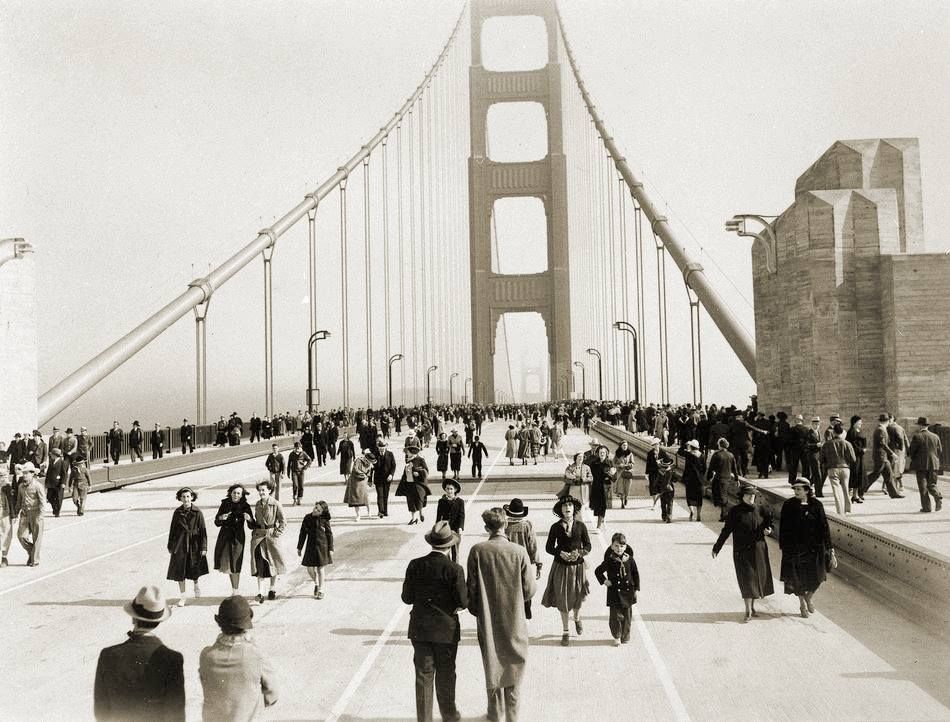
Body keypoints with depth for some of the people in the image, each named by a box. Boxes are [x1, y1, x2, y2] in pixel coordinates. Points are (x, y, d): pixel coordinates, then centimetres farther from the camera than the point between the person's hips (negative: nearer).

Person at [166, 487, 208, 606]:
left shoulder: (197, 512, -7)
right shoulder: (177, 512, 0)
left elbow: (203, 530, -5)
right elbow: (172, 530, 7)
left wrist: (204, 547, -8)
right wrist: (170, 546, 8)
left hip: (194, 544, -1)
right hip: (180, 544, 1)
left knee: (195, 569, 7)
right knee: (180, 570, 1)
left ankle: (196, 584, 40)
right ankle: (182, 597, 12)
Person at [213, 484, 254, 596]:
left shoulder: (245, 506, -6)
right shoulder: (225, 504, 0)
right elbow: (217, 523, 3)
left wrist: (249, 519, -29)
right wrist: (221, 518, -19)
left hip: (238, 537, -3)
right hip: (224, 536, 3)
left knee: (235, 565, -2)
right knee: (225, 563, 7)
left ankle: (235, 592, 8)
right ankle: (234, 586, 30)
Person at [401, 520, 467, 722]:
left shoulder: (415, 565, -7)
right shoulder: (454, 569, -16)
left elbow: (407, 598, -2)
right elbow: (463, 601, -12)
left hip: (420, 628, 2)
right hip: (446, 629, -2)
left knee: (423, 675, 10)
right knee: (445, 675, 15)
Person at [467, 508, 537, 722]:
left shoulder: (477, 551, -12)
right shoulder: (519, 552, -13)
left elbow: (471, 587, -7)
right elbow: (529, 590, -8)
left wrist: (474, 609, 10)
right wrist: (533, 577, 14)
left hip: (487, 619, 1)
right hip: (513, 620, -1)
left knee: (492, 664, 17)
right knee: (513, 666, 14)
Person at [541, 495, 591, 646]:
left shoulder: (581, 526, -6)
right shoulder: (555, 527, -7)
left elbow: (588, 546, -1)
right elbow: (549, 547, -3)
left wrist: (579, 553, -20)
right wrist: (560, 553, -20)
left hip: (578, 566, 1)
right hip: (561, 567, -1)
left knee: (577, 597, 14)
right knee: (562, 599, 4)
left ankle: (577, 619, 47)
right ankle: (565, 632, 21)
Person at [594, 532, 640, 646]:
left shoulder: (629, 560, -2)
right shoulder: (609, 561, -8)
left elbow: (636, 574, 6)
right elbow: (598, 571, 2)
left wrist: (636, 588, 4)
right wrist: (604, 581, -7)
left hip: (628, 591, 2)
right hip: (614, 592, -2)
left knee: (627, 614, 10)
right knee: (616, 615, -4)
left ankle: (625, 636, 26)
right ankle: (617, 637, 10)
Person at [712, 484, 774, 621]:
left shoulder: (759, 510, 3)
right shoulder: (735, 512, -8)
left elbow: (769, 519, 21)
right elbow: (726, 531, -6)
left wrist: (768, 529, -2)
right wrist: (716, 548, -7)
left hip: (759, 550, 4)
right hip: (742, 551, -4)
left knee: (758, 577, 9)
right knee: (746, 579, -7)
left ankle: (753, 606, 24)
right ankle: (748, 611, -3)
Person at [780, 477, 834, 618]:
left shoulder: (816, 505, -7)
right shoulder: (788, 505, -7)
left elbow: (824, 528, -7)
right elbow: (783, 528, -2)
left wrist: (831, 551, -11)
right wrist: (783, 548, -3)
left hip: (814, 547, 0)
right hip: (794, 548, 0)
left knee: (816, 579, 6)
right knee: (798, 579, 7)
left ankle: (808, 598, 38)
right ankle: (802, 604, 33)